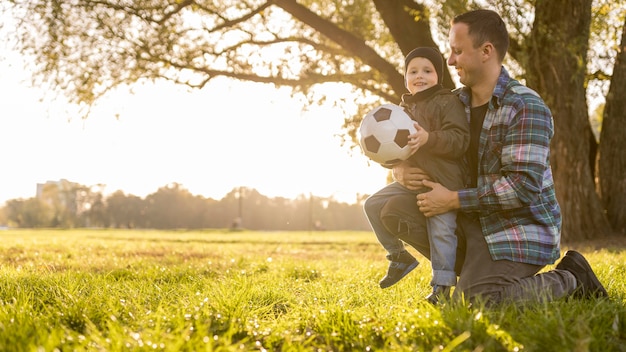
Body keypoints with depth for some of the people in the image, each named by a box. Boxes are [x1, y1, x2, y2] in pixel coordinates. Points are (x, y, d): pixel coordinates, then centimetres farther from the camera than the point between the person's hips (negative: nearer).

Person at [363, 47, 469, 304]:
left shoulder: (447, 103, -5)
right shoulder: (404, 109, 17)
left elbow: (459, 139, -16)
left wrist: (429, 138, -29)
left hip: (443, 182, -7)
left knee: (441, 230, -11)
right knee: (373, 204, 2)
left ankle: (442, 286, -1)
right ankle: (399, 256, 13)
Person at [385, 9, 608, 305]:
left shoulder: (526, 108, -16)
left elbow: (524, 186, -24)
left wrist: (453, 200, -21)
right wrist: (401, 170, -10)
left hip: (520, 228, -7)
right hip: (472, 222, 7)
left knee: (475, 298, -26)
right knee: (395, 210, -6)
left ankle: (569, 279, -2)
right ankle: (479, 269, -1)